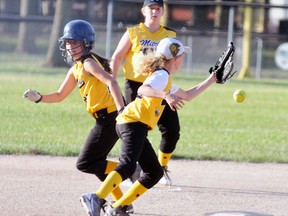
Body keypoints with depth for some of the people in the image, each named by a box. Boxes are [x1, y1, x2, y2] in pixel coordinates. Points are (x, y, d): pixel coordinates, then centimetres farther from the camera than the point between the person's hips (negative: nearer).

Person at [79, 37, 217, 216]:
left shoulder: (165, 79, 27)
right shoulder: (162, 75, -5)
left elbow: (187, 96, 39)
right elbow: (142, 89, -26)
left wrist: (210, 81, 37)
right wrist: (166, 95, -40)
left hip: (136, 126, 10)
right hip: (133, 122, -10)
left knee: (155, 172, 12)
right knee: (128, 165, -29)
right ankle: (96, 199, -47)